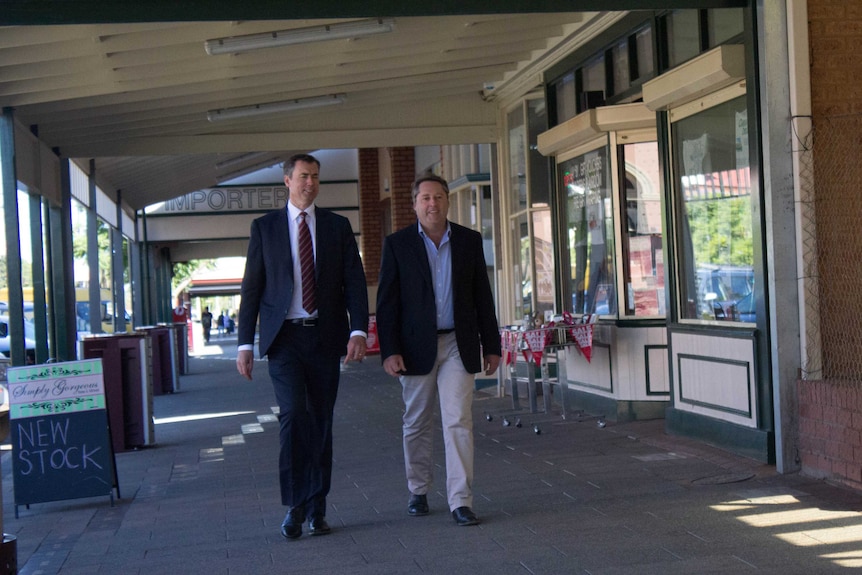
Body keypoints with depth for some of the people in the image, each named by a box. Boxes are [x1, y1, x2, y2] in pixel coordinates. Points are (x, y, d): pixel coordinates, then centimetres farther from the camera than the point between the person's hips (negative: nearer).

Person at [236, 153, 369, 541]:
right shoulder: (264, 227, 7)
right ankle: (295, 505, -6)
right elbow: (251, 287, 6)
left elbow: (354, 281, 4)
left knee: (321, 423, 5)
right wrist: (245, 343, 0)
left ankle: (316, 509, 15)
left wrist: (359, 330, -11)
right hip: (284, 337, -2)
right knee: (294, 414, -16)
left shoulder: (338, 226, 9)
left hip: (325, 337, 2)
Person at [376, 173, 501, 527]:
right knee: (417, 424, 10)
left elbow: (482, 296, 9)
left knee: (458, 421, -7)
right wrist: (389, 351, -10)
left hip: (458, 344, 0)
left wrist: (491, 345, 7)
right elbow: (387, 302, -2)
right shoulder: (397, 244, 1)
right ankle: (418, 491, 27)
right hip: (417, 346, 0)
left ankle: (461, 501, -5)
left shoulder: (469, 241, 6)